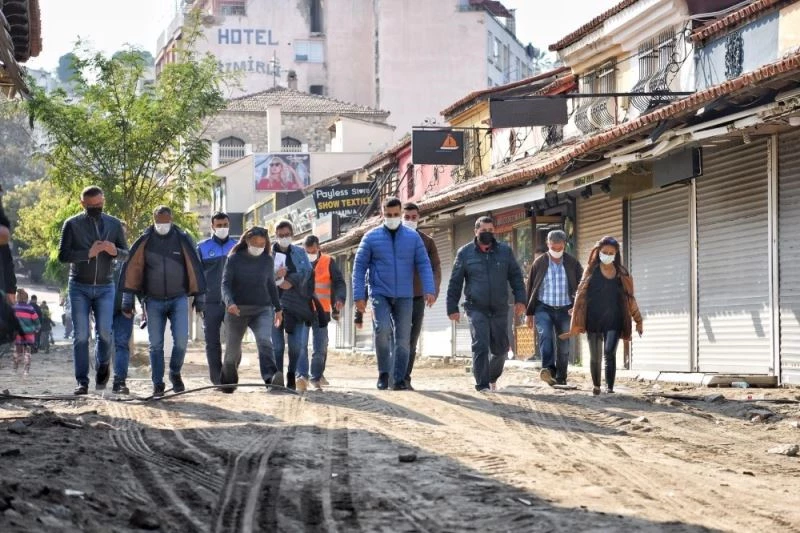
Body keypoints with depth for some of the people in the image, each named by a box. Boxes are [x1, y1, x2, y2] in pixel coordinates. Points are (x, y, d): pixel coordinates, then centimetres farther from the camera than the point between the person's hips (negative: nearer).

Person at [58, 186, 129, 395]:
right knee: (81, 336, -4)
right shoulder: (72, 224, -2)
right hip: (79, 287, -1)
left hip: (105, 287, 1)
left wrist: (115, 251, -14)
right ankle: (82, 381, -1)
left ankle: (102, 366, 20)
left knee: (104, 331, -9)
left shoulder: (114, 224, 6)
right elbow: (62, 255, -7)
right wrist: (88, 253, -21)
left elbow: (126, 254, 9)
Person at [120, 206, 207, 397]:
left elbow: (194, 267, 3)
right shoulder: (145, 241, -2)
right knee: (156, 344, 3)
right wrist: (128, 299, -5)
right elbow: (131, 268, -2)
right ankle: (158, 384, 13)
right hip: (154, 301, 1)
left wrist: (199, 296, 2)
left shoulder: (182, 239, -1)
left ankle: (175, 373, 14)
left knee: (181, 340, -11)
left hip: (179, 299, -1)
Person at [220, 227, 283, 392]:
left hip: (262, 309, 1)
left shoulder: (267, 260, 7)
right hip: (238, 310, -1)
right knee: (233, 349, 9)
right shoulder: (235, 259, -2)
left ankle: (270, 377, -38)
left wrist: (277, 308, 19)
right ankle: (227, 383, 29)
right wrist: (229, 302, -26)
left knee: (265, 341, -24)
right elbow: (225, 283, -7)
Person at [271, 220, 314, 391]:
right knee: (276, 345, -4)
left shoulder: (300, 252, 18)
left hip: (296, 304, 1)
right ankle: (277, 380, -3)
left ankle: (299, 377, -8)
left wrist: (291, 281, -13)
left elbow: (307, 271, 3)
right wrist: (275, 275, -16)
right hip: (274, 303, -1)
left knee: (298, 344, -8)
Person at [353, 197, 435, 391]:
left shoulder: (413, 237, 6)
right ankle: (383, 373, -5)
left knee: (403, 338, 2)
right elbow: (359, 267, 3)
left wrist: (429, 290, -10)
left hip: (404, 296, 2)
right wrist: (359, 295, -5)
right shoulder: (371, 237, 2)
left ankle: (398, 379, 10)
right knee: (382, 329, -21)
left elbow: (424, 264, 4)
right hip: (380, 294, -2)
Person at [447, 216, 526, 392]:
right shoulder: (465, 253, 3)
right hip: (476, 309, -2)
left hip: (500, 309, 2)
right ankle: (482, 384, -10)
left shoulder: (505, 251, 7)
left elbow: (516, 276, 8)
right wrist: (452, 308, 2)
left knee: (500, 347, 10)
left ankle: (492, 377, 34)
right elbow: (455, 283, 5)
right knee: (480, 346, -13)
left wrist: (520, 299, -4)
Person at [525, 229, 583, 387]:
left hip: (565, 310, 1)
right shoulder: (539, 263, 3)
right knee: (545, 334, -27)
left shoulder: (573, 264, 3)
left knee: (564, 346, 4)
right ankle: (548, 368, -38)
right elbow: (531, 288, 8)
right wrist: (529, 313, 9)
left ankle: (561, 378, 16)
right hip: (544, 308, -1)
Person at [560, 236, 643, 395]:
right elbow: (581, 296, 0)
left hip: (613, 321, 0)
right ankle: (596, 386, 30)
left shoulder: (622, 274, 6)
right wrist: (575, 323, -5)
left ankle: (610, 388, -18)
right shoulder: (591, 271, 2)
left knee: (609, 353, -17)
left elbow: (630, 298, 13)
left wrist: (638, 320, 15)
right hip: (594, 321, 0)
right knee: (595, 357, 9)